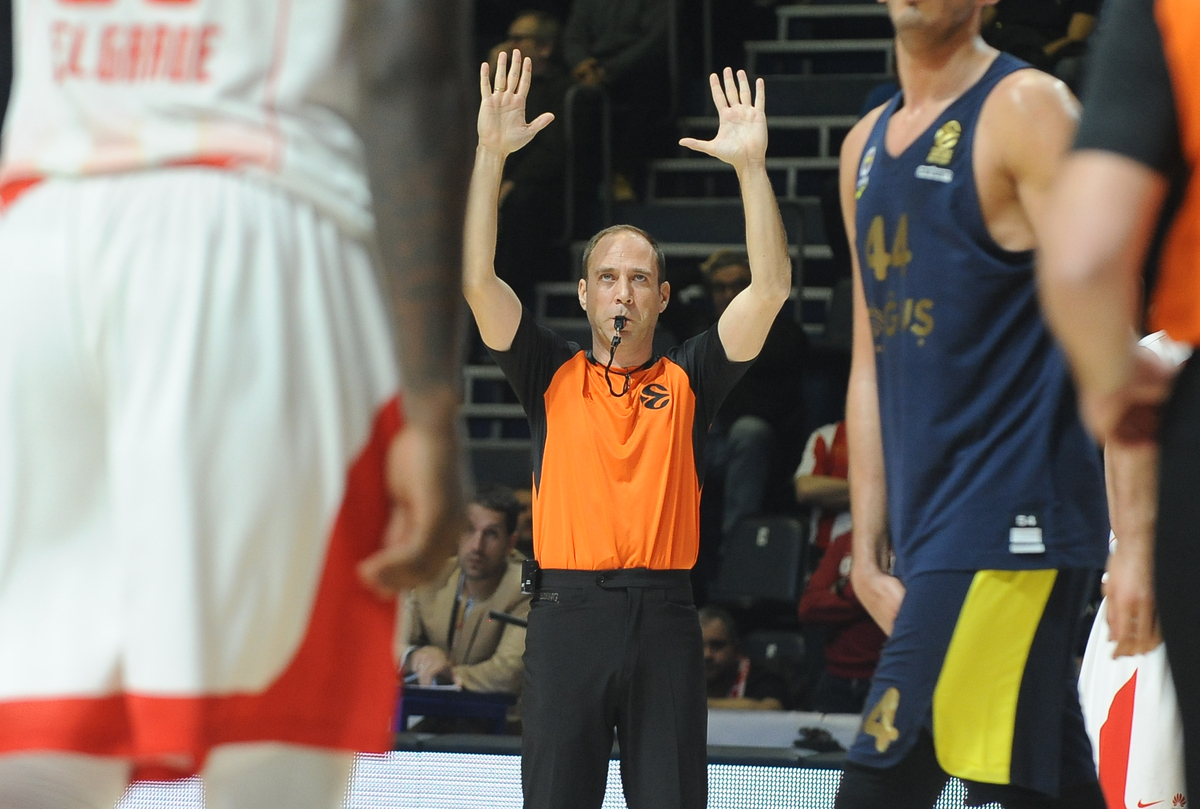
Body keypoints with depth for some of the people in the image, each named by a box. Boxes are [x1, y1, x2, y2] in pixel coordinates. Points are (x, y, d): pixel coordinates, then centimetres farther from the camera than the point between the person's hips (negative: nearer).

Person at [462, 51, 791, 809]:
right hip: (568, 611, 0)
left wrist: (752, 164, -9)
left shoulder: (689, 378, 10)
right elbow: (477, 279, 0)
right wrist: (491, 152, -8)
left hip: (664, 615, 0)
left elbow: (770, 288, 0)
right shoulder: (552, 373, 10)